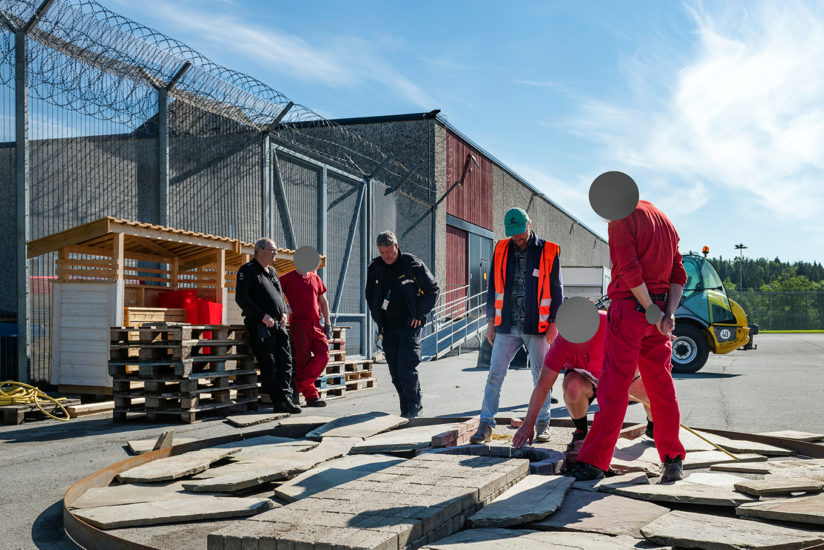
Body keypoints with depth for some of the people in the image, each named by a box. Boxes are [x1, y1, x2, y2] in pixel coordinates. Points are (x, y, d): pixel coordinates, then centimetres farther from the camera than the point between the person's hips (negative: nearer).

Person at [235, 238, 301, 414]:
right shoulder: (247, 270, -4)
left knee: (285, 360, -3)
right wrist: (262, 316, -17)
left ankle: (285, 399, -4)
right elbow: (241, 298, -12)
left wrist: (283, 312, 8)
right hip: (259, 325, -7)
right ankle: (278, 401, 0)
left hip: (278, 325, 7)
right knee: (269, 364, -5)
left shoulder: (272, 271, 21)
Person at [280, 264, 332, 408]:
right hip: (299, 324, -4)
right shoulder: (288, 278, 2)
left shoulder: (315, 278, 16)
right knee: (303, 361, -5)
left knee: (323, 356, -12)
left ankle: (296, 385, -8)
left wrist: (327, 323, 14)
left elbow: (323, 301, 20)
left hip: (316, 325, 4)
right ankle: (311, 396, 1)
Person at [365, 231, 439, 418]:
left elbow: (433, 289, 0)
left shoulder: (412, 264, -6)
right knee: (395, 372, 4)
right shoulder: (375, 267, 8)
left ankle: (415, 405, 2)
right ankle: (406, 409, 14)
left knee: (406, 367, -13)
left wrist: (419, 314, -5)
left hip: (409, 325, -5)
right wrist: (376, 316, 12)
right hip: (388, 327, 5)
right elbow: (370, 295, 24)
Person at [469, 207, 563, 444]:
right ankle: (486, 425, 3)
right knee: (495, 374, -2)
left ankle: (542, 424, 17)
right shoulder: (501, 250, 8)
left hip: (537, 326, -2)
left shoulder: (548, 251, 1)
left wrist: (554, 322, -4)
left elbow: (556, 289, 3)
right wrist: (491, 321, 8)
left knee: (541, 376, 5)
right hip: (507, 326, 2)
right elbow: (493, 287, 12)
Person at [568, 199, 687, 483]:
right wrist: (669, 313, 0)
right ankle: (673, 462, 16)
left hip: (630, 308, -7)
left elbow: (629, 272, -19)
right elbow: (678, 275, 10)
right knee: (661, 387, 12)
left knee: (614, 387, -6)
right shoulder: (665, 220, 17)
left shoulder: (621, 221, -7)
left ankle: (594, 462, -3)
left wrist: (652, 311, -14)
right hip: (658, 310, 7)